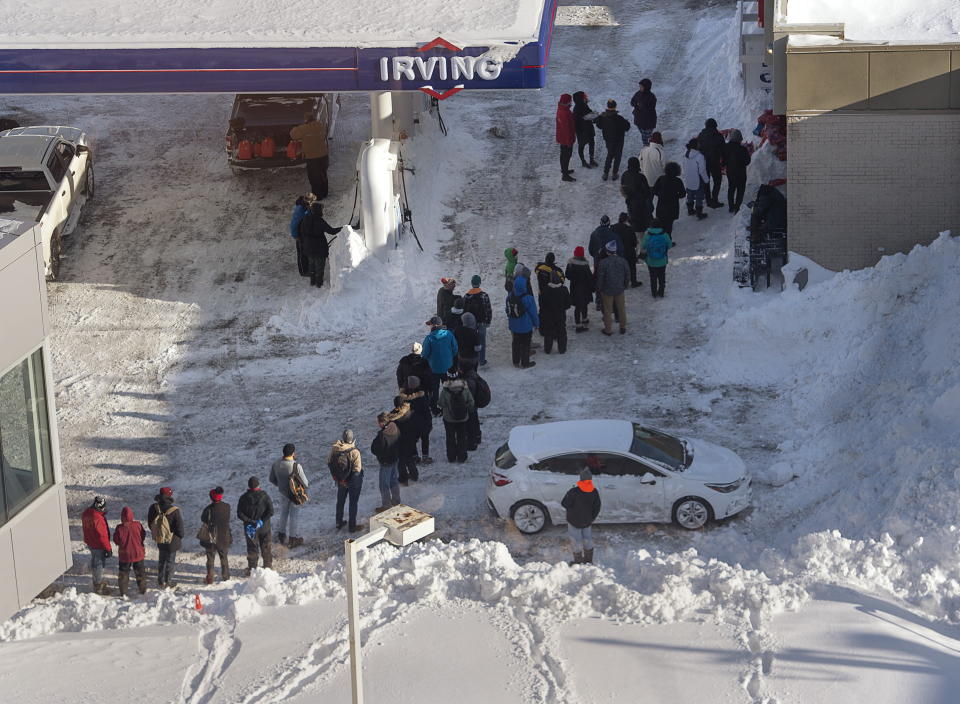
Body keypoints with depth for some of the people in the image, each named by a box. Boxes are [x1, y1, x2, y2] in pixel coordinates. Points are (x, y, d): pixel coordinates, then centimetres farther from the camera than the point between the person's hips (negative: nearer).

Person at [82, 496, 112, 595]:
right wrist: (108, 548, -18)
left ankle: (97, 580, 45)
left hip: (89, 542, 9)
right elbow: (102, 536, -29)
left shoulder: (86, 512, -9)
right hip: (98, 545, -9)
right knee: (99, 564, 9)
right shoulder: (98, 519, -35)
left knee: (94, 561, 26)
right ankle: (98, 586, 23)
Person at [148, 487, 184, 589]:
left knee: (161, 561, 21)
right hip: (172, 541, -5)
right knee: (170, 561, 11)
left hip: (159, 539, 5)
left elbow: (150, 523, 5)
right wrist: (180, 537, 2)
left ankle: (161, 581, 29)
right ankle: (168, 582, 18)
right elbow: (179, 526, -16)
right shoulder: (174, 511, -25)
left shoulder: (154, 508, -10)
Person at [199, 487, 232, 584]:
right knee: (224, 557, 19)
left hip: (211, 538, -3)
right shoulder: (227, 507, -11)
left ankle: (210, 578, 8)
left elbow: (203, 520, -6)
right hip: (224, 538, 3)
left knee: (210, 558, 9)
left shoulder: (209, 509, -21)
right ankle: (225, 576, 28)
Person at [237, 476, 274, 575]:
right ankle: (268, 566, 21)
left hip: (249, 527, 0)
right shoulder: (264, 496, -9)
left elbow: (239, 514, -9)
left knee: (252, 548, 10)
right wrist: (262, 520, -13)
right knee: (266, 547, 14)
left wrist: (249, 521, -11)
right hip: (264, 527, 0)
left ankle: (252, 568, 10)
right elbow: (271, 511, -14)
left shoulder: (244, 497, -6)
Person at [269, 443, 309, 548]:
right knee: (294, 515, 14)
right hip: (295, 493, -4)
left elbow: (272, 479, 0)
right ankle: (293, 539, 27)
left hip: (283, 492, 4)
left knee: (284, 513, 25)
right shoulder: (296, 466, -31)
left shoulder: (276, 464, -15)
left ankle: (282, 536, 41)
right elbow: (305, 483, -23)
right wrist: (306, 485, 1)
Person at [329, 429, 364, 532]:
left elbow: (329, 462, -2)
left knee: (340, 501, 24)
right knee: (353, 503, 13)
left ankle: (339, 523, 38)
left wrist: (336, 475, 10)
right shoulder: (354, 451, -30)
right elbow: (357, 469, -29)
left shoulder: (334, 448, -15)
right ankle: (352, 526, 24)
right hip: (353, 481, -4)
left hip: (340, 480, 4)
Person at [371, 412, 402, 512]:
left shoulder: (382, 435, -32)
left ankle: (386, 505, 18)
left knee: (384, 485, 8)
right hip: (395, 458, 8)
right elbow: (399, 443, 7)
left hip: (386, 462, -8)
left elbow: (374, 450, -23)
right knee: (394, 480, 24)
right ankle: (396, 501, 38)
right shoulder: (395, 429, -7)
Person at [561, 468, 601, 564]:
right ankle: (589, 560, 34)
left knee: (577, 542, 9)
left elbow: (564, 504, -19)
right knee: (587, 540, 21)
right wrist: (592, 518, 14)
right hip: (587, 521, 5)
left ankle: (578, 562, 19)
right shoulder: (594, 492, -11)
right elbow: (597, 507, 0)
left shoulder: (574, 492, -28)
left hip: (574, 521, -5)